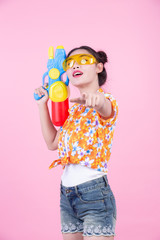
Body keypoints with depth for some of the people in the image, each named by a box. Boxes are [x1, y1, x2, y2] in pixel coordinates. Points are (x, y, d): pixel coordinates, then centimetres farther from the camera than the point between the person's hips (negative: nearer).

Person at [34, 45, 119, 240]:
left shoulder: (107, 101, -7)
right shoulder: (73, 108, 15)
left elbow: (104, 108, -32)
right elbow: (52, 143, 17)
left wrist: (96, 99, -56)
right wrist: (42, 104, 15)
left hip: (94, 194, -7)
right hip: (67, 194, 7)